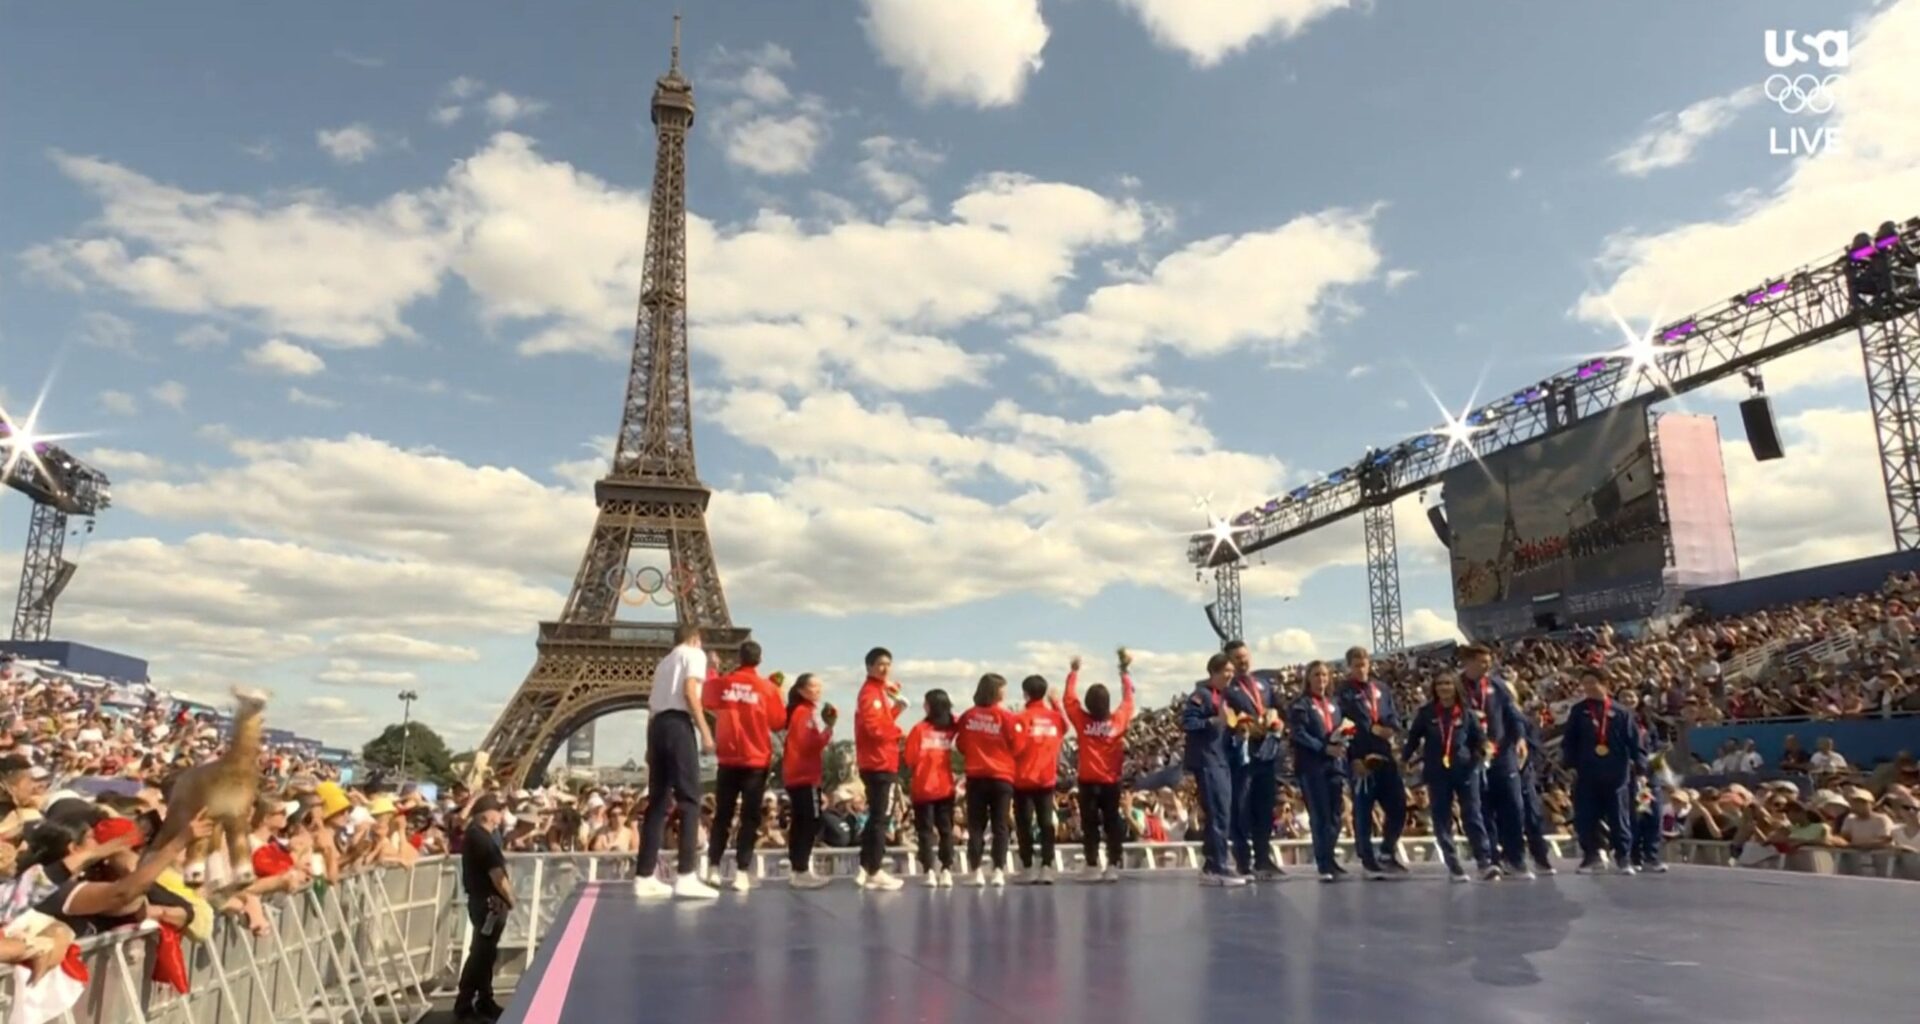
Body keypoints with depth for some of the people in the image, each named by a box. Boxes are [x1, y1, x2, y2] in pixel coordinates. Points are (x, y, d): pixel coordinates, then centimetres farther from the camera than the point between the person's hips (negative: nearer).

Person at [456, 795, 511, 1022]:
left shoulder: (475, 833, 12)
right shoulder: (481, 837, -19)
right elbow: (495, 873, -20)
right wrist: (510, 898, -9)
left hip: (484, 899, 10)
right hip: (488, 901, -10)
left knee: (484, 952, 15)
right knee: (481, 953, -3)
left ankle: (484, 1001, 23)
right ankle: (464, 1005, 4)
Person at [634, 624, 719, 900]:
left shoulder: (664, 662, 29)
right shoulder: (694, 654, 6)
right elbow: (690, 691, -11)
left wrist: (650, 746, 26)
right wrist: (705, 730, -14)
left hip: (657, 725, 8)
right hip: (678, 725, -8)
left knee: (658, 801, 9)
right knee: (689, 798, -10)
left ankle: (644, 877, 7)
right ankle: (686, 876, -19)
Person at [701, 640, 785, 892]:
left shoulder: (721, 683, -1)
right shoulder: (768, 687, -7)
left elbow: (707, 703, 20)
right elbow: (779, 720, 1)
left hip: (728, 759, 2)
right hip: (757, 760, -2)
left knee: (722, 815, 13)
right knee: (750, 818, 1)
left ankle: (713, 870, 13)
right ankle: (741, 873, -5)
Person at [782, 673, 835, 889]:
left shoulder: (807, 712, 19)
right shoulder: (803, 712, -11)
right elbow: (809, 744, -21)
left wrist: (826, 725, 9)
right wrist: (827, 727, -21)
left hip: (800, 775, 10)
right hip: (804, 776, -10)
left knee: (801, 823, 10)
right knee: (811, 822, -11)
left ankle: (800, 871, 14)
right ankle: (802, 872, -11)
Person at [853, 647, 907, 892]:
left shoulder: (881, 690, 19)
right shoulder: (871, 692, -12)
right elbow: (874, 726, -23)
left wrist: (896, 709, 2)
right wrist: (897, 732, -9)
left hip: (882, 762, 10)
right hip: (879, 763, -10)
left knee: (875, 817, 13)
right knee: (879, 818, -6)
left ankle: (866, 869, 18)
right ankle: (875, 872, -2)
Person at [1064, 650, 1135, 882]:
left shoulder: (1082, 720, -9)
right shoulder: (1118, 720, -5)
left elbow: (1069, 698, 2)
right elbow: (1128, 699, 10)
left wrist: (1074, 671, 11)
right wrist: (1124, 671, 19)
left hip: (1088, 780, -2)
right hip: (1111, 781, 2)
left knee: (1090, 824, 3)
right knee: (1112, 823, 8)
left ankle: (1092, 866, 1)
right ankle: (1113, 866, 6)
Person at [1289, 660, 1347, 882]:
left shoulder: (1334, 705, 18)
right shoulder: (1301, 705, 0)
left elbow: (1341, 733, 18)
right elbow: (1299, 734, -10)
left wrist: (1342, 747, -4)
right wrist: (1324, 748, -19)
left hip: (1334, 765, 5)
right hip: (1312, 766, -5)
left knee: (1335, 816, 5)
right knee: (1320, 816, -5)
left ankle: (1327, 860, 19)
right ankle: (1325, 865, -1)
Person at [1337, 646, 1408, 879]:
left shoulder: (1382, 690, 16)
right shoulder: (1345, 693, 1)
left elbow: (1394, 719, 10)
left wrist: (1389, 730, -14)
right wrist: (1354, 759, -16)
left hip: (1385, 757, 4)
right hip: (1360, 759, -4)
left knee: (1398, 807, 4)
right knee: (1363, 811, 1)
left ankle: (1386, 852, 22)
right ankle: (1368, 860, 10)